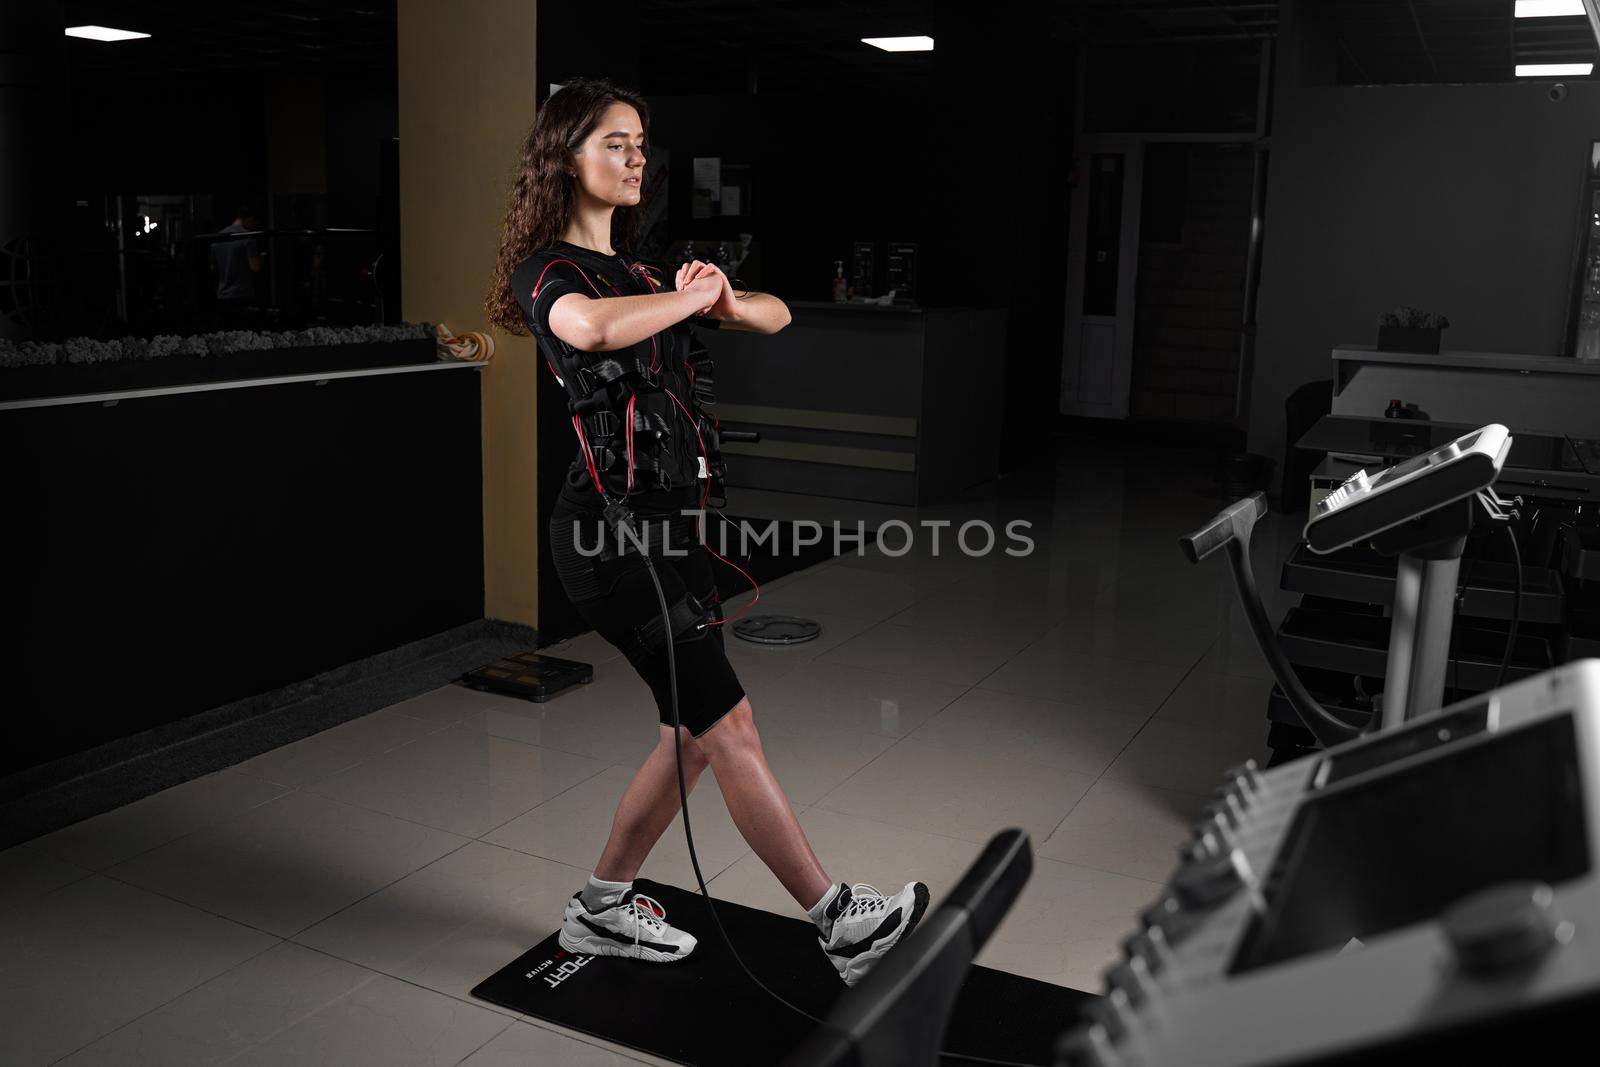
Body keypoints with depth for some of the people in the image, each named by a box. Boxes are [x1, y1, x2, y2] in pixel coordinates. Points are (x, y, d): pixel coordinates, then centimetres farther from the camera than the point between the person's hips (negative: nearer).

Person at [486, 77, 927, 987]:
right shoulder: (545, 269, -6)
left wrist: (723, 299, -5)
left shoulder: (639, 272, 19)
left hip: (669, 517, 9)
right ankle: (842, 924, 2)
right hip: (613, 520, -9)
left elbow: (776, 317, 18)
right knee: (728, 724, -6)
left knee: (698, 730, 11)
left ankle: (603, 907, 26)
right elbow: (590, 327, -32)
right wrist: (689, 296, -14)